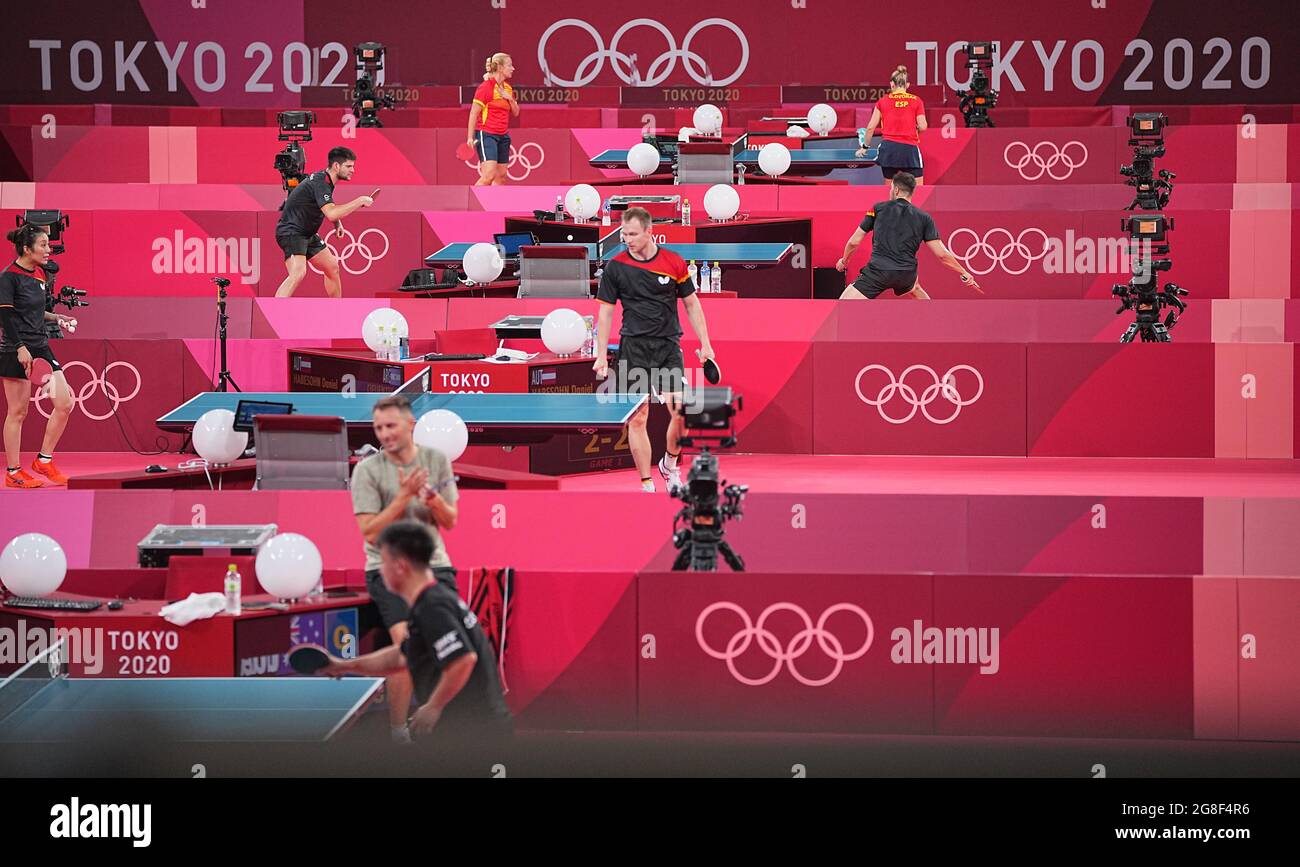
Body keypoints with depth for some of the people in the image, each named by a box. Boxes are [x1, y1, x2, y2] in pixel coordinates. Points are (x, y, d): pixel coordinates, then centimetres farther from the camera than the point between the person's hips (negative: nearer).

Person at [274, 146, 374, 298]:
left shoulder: (326, 181, 10)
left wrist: (337, 222, 14)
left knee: (332, 267, 20)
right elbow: (331, 214, -36)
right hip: (291, 232, -11)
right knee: (298, 273, -30)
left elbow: (329, 209, 33)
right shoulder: (320, 183, -22)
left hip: (307, 234, 11)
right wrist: (360, 201, -28)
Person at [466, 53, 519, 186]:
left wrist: (510, 98, -1)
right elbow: (474, 113, -10)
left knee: (501, 175, 4)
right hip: (486, 134, -8)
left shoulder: (507, 89, 12)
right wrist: (471, 137, -13)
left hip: (503, 136, 8)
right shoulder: (486, 87, -10)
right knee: (489, 174, -19)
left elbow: (516, 113, 19)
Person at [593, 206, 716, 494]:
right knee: (637, 418, -5)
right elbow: (605, 312, 5)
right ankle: (647, 486, 1)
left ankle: (669, 464, 18)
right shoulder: (615, 267, 0)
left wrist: (705, 344, 5)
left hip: (668, 346, 0)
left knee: (680, 413, -10)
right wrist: (601, 356, 1)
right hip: (632, 348, 0)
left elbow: (692, 305, 10)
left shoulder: (674, 263, 1)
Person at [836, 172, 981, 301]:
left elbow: (854, 242, 10)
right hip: (906, 275, 4)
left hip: (878, 270, -4)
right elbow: (941, 254, 4)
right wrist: (964, 273, 16)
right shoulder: (924, 218, 9)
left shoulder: (878, 209, 8)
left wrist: (844, 261, 29)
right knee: (914, 287, 40)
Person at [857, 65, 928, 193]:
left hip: (888, 148, 2)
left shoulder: (883, 101, 8)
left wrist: (864, 147, 21)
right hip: (910, 149, -2)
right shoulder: (916, 101, 4)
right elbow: (923, 127, -2)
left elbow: (871, 127, 8)